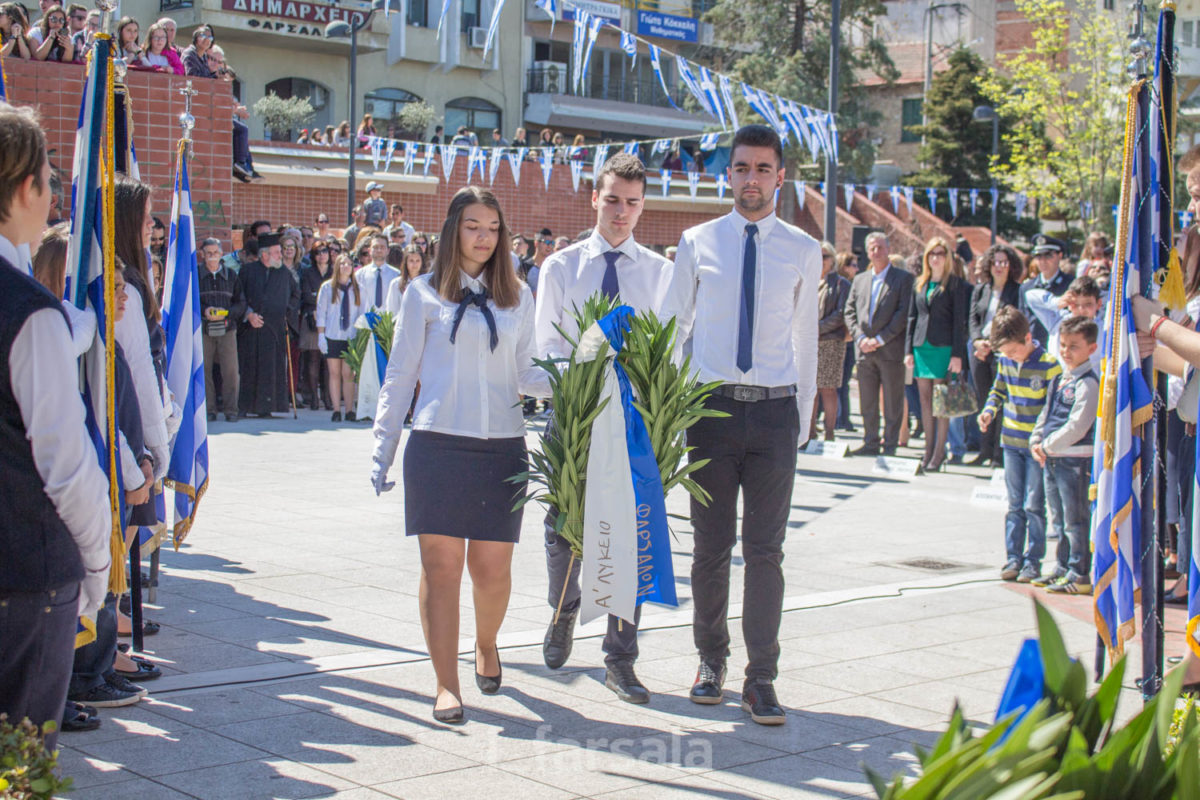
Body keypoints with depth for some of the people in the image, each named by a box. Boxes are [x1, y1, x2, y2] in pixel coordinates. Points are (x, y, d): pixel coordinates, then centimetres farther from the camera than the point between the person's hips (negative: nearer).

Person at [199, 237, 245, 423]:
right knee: (204, 370, -2)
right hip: (203, 330, -1)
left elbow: (241, 303, 9)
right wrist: (204, 311, -13)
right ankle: (209, 409, 7)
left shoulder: (231, 275, 11)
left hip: (227, 329, 1)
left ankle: (230, 410, 0)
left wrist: (226, 313, -8)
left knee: (230, 370, -7)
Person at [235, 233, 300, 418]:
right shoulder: (248, 271, 2)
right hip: (251, 328, -2)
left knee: (272, 368, -3)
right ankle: (245, 406, 4)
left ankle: (264, 407, 1)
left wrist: (288, 312, 10)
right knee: (250, 367, -2)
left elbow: (296, 294, 23)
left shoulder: (283, 274, 11)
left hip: (276, 329, 2)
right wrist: (248, 314, -14)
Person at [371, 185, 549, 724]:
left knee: (492, 568, 3)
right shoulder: (425, 294, 6)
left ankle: (486, 644, 33)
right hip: (438, 444, -2)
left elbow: (524, 374, 11)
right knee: (441, 565, -4)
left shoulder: (517, 297, 14)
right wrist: (382, 448, 5)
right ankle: (447, 685, 4)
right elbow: (400, 375, 8)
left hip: (502, 446, 2)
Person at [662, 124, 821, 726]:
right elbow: (671, 326, 10)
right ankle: (711, 659, 25)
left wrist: (803, 415, 11)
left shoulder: (802, 251, 6)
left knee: (766, 549, 0)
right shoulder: (698, 243, 4)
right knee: (710, 546, 8)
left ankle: (761, 679, 6)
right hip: (713, 406, 0)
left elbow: (805, 337, 12)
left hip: (774, 410, 0)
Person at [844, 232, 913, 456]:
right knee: (867, 402, 8)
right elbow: (849, 312, 12)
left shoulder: (904, 278, 0)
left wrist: (880, 339, -13)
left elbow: (904, 313, -8)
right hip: (865, 351, 5)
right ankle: (871, 443, 16)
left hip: (891, 349, -5)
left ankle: (890, 445, 5)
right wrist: (860, 337, -5)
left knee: (892, 402, 0)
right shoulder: (859, 279, 15)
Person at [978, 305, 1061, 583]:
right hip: (1011, 442, 5)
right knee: (1015, 505, 10)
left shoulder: (1048, 365, -15)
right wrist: (989, 411, -2)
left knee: (1034, 506, -1)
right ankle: (1014, 558, 16)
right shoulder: (1005, 361, 3)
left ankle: (1033, 561, 6)